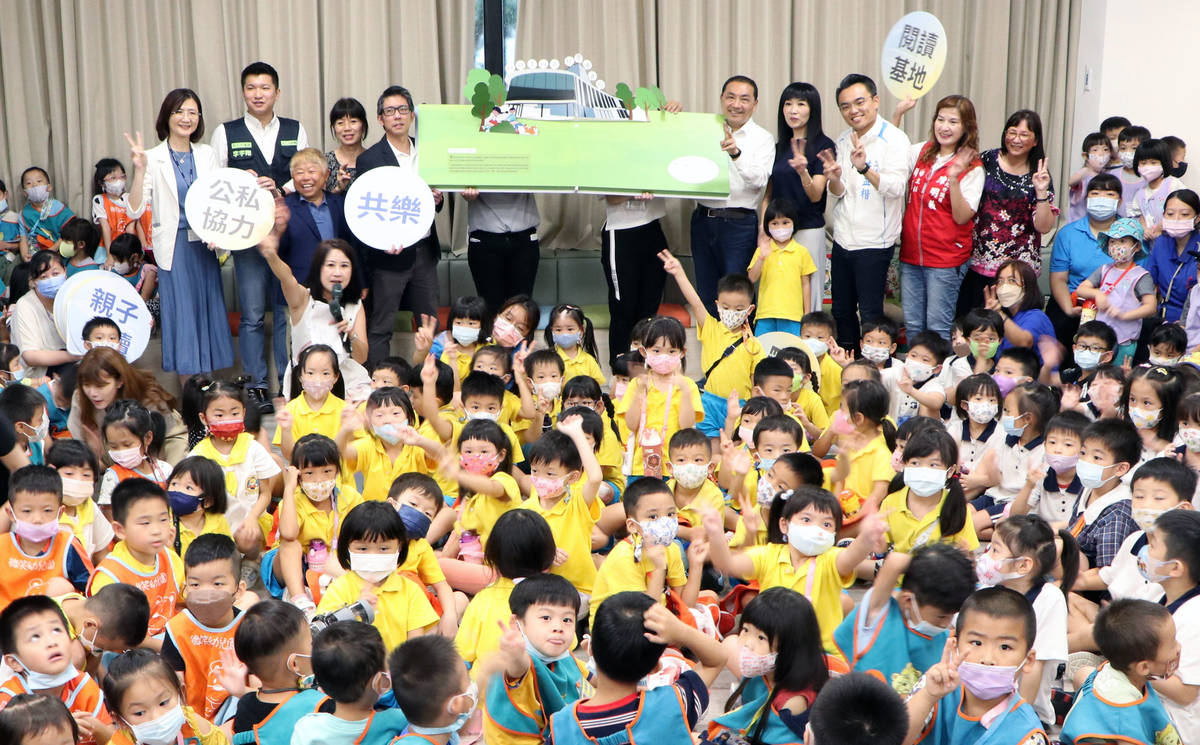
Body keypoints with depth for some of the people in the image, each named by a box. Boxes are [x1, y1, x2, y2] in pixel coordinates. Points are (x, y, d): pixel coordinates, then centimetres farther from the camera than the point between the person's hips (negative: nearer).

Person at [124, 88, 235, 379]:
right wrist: (139, 170, -21)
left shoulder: (208, 155, 8)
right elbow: (135, 210, -10)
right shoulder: (153, 158, -3)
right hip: (175, 246, -4)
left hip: (206, 244, 4)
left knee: (210, 309, 7)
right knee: (181, 311, -1)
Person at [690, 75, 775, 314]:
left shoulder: (762, 138, -1)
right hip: (703, 220, 4)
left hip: (739, 224, -4)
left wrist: (736, 154, -32)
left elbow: (759, 180, -15)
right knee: (706, 296, 10)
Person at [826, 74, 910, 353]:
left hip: (874, 242, -7)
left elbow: (896, 188, -23)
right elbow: (839, 193, 10)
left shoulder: (894, 139, -11)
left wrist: (865, 168, -39)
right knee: (841, 311, 15)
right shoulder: (843, 140, 10)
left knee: (870, 314, -3)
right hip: (843, 239, 7)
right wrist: (834, 179, -14)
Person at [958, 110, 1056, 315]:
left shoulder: (1039, 176, 1)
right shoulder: (987, 160, 3)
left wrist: (1041, 191, -15)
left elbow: (1044, 227, -4)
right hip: (977, 262, 1)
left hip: (1018, 267, -1)